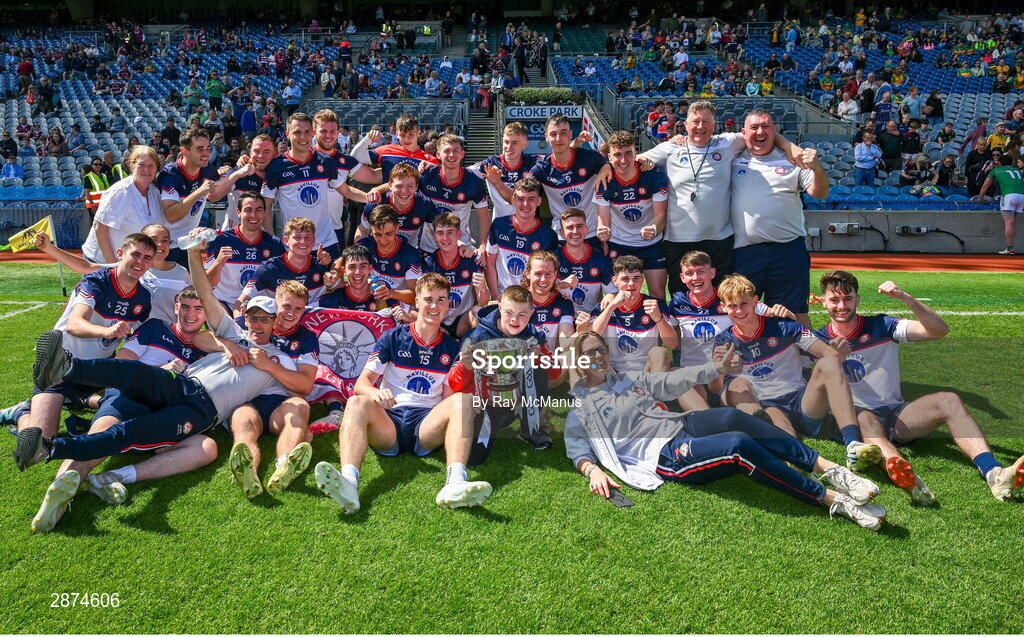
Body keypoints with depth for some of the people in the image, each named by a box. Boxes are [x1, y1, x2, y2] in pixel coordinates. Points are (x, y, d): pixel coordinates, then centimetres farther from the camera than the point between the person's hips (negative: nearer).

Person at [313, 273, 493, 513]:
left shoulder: (452, 348, 17)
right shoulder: (393, 338, 12)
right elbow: (361, 382, 3)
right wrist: (374, 393, -21)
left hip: (427, 424, 1)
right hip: (389, 422, -1)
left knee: (463, 400, -28)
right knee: (357, 403, -30)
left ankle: (455, 484, -50)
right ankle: (348, 483, -55)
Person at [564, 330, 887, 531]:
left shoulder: (628, 378, 24)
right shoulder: (579, 408, 9)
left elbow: (671, 382, 22)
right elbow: (578, 449, 0)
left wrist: (716, 368, 11)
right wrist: (592, 470, -22)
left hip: (682, 425, 6)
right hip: (664, 455, -6)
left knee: (732, 417, -29)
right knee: (741, 444, -30)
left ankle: (830, 468, -29)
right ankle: (834, 500, -30)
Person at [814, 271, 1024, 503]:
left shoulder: (881, 326, 5)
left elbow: (940, 329, -7)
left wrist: (905, 298, -20)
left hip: (896, 415, 3)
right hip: (855, 419, -3)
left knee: (948, 400, -22)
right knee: (863, 417, -38)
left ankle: (993, 473, -41)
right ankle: (903, 473, -66)